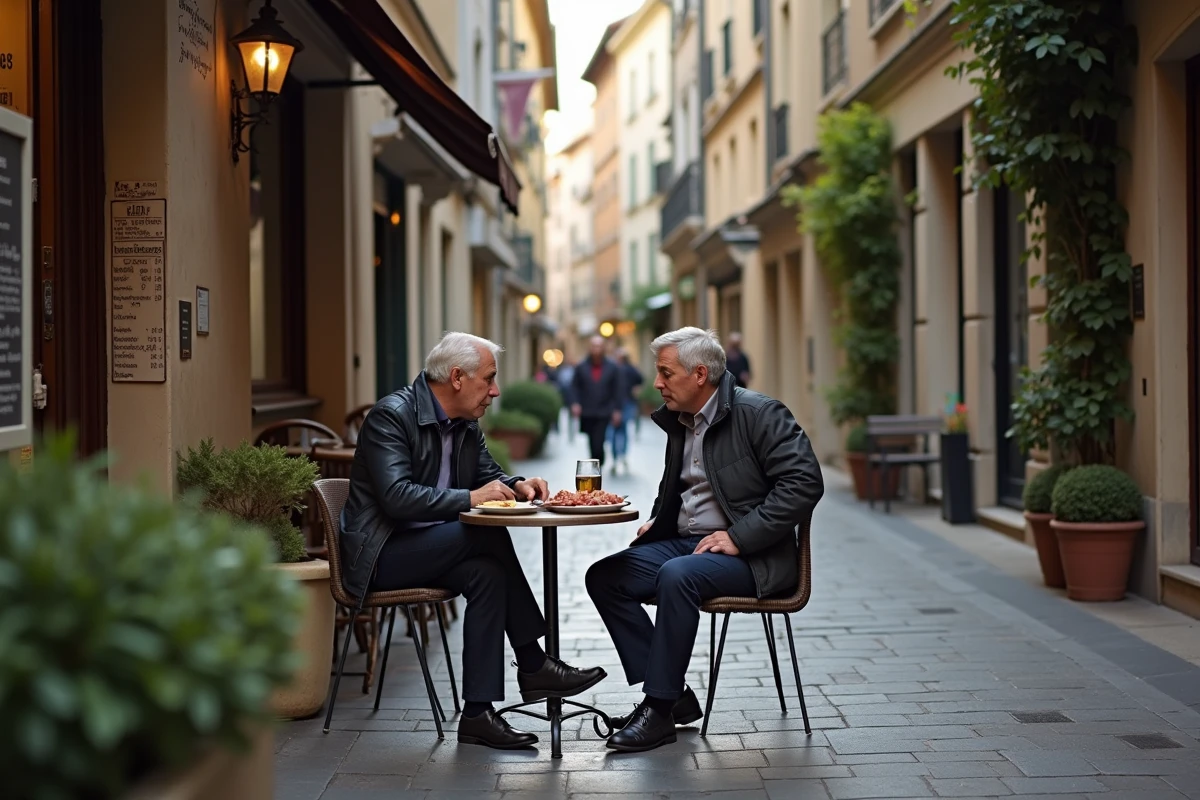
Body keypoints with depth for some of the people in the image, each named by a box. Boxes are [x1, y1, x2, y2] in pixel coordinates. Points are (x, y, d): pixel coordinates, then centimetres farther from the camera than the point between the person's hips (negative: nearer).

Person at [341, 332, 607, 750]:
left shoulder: (466, 423, 9)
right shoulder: (391, 415, -17)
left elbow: (489, 474, 17)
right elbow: (397, 497, -28)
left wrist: (517, 485, -7)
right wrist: (471, 498, -29)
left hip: (431, 551, 8)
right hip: (380, 554, -8)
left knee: (487, 574, -23)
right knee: (487, 533, -25)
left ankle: (478, 713, -20)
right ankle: (533, 665, -12)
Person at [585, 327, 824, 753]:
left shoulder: (758, 413, -11)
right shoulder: (678, 419, 13)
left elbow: (804, 482, -19)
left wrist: (739, 537, -21)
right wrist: (657, 519, 10)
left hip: (749, 554, -8)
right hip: (683, 541, 8)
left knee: (677, 575, -35)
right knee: (604, 577, -9)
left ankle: (660, 708, -23)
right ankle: (671, 694, -7)